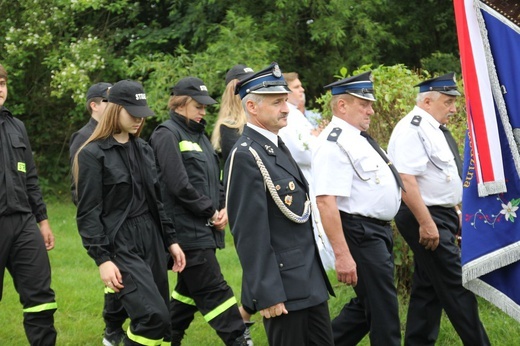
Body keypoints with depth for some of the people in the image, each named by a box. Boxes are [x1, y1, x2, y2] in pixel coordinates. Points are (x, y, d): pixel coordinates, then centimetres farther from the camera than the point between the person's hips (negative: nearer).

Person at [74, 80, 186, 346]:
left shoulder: (144, 150, 13)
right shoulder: (93, 154, -6)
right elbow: (88, 213, -9)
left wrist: (171, 241, 12)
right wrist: (102, 259, -15)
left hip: (152, 240, 7)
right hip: (120, 244, -7)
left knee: (160, 321, 4)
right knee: (154, 316, -20)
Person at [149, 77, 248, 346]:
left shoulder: (199, 135, 17)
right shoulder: (167, 135, -10)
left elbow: (214, 178, 19)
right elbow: (180, 185, -17)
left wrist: (223, 209, 0)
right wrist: (211, 212, -11)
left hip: (206, 230, 9)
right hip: (189, 230, -9)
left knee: (188, 291, 15)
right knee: (214, 292, -9)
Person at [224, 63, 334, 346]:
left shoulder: (277, 147, 13)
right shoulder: (246, 157, -16)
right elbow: (250, 234, -19)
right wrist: (267, 295, -20)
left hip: (311, 281, 9)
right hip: (284, 286, -9)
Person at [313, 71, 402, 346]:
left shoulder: (358, 138, 13)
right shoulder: (334, 144, -18)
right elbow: (326, 201, -25)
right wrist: (342, 255, -29)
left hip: (379, 231, 10)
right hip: (360, 232, -10)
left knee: (368, 304, 16)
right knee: (383, 312, -2)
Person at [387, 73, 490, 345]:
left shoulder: (434, 129, 15)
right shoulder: (412, 130, -17)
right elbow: (407, 181, -24)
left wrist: (455, 211, 21)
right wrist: (426, 223, -25)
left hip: (441, 216, 10)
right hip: (424, 217, -10)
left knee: (428, 287, 12)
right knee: (456, 285, -8)